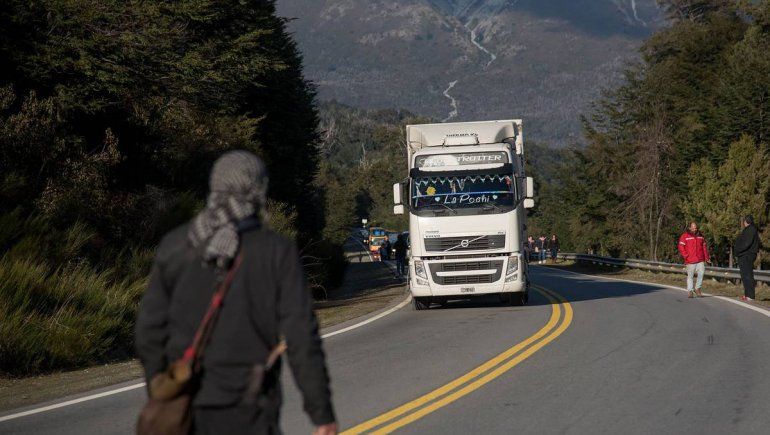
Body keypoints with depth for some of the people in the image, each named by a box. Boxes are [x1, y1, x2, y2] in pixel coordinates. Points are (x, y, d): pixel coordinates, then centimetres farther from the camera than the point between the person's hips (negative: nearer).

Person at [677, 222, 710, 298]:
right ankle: (690, 291, 6)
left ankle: (697, 288, 5)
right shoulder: (685, 236, 1)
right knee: (690, 276, 0)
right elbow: (681, 247, -4)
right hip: (690, 260, -3)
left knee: (701, 273, -11)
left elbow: (704, 247, 19)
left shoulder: (700, 236, 15)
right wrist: (686, 256, -13)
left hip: (700, 260, 3)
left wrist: (706, 257, 12)